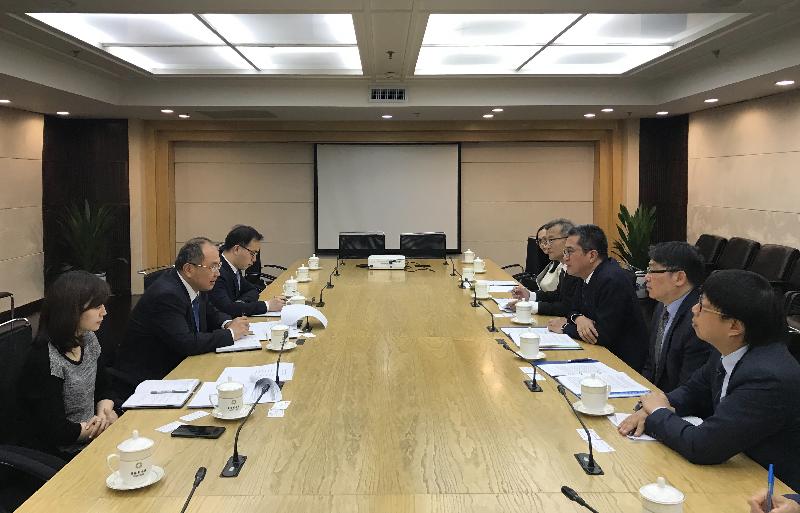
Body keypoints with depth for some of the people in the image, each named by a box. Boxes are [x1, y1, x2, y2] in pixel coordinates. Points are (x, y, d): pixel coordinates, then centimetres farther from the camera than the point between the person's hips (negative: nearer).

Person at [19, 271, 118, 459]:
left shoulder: (88, 339, 3)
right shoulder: (44, 359, -22)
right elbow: (56, 431, -22)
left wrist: (105, 410, -6)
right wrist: (104, 425, -11)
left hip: (91, 441, 7)